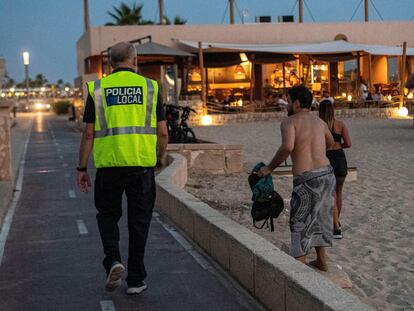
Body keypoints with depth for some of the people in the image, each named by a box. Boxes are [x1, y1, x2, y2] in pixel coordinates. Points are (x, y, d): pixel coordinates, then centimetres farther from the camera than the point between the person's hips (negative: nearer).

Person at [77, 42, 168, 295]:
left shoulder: (98, 88, 3)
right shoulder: (150, 86, 4)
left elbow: (89, 133, 1)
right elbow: (163, 132, 3)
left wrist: (82, 169, 8)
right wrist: (161, 156, 21)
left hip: (108, 164, 0)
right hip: (142, 164, 0)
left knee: (108, 215, 18)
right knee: (138, 221, 10)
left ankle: (113, 261, -4)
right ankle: (136, 280, 13)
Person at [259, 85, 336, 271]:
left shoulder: (289, 121, -4)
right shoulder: (319, 122, 16)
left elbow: (287, 146, -24)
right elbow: (330, 143, 36)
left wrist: (270, 168, -12)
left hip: (306, 178, -6)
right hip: (327, 173, 6)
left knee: (300, 224, 3)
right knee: (319, 217, 22)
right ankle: (321, 260, 32)